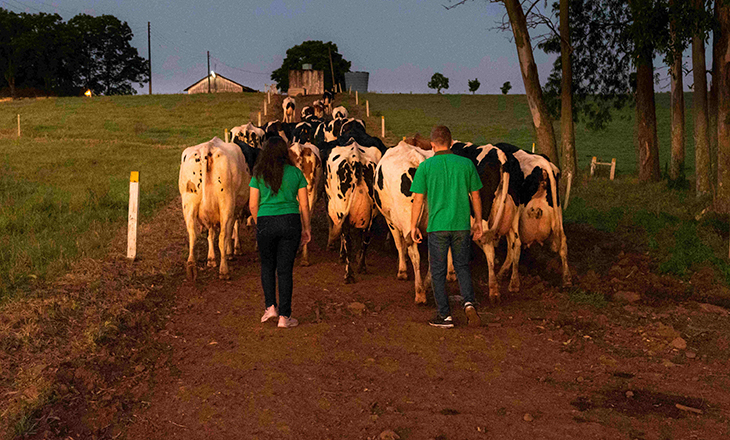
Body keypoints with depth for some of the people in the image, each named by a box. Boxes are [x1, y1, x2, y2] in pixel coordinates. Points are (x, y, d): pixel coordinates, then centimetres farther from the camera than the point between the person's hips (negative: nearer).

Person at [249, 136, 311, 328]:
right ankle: (284, 316, 7)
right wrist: (306, 228, 12)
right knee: (285, 269, 5)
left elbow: (253, 205, 0)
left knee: (267, 265, 20)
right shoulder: (296, 173, 1)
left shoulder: (258, 175, 0)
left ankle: (270, 306, 12)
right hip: (290, 222, 0)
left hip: (265, 222, 0)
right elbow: (304, 204, 2)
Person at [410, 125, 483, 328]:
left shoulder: (425, 167, -4)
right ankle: (469, 303, -3)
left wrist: (413, 226, 6)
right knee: (462, 266, 17)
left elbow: (418, 200, -3)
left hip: (437, 226, -2)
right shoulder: (466, 164, 1)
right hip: (462, 225, 2)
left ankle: (444, 316, 12)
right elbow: (475, 196, 6)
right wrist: (478, 221, 16)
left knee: (438, 271, 9)